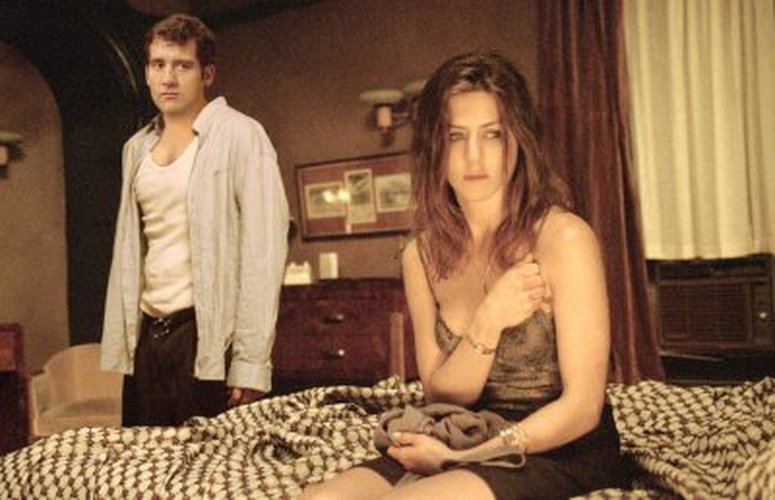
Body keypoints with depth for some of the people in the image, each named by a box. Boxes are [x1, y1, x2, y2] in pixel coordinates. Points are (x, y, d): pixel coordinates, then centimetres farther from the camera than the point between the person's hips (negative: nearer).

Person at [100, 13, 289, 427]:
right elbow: (128, 252, 17)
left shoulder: (240, 137, -5)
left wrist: (250, 364, -17)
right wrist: (119, 344, 10)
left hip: (211, 340, -5)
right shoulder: (137, 148, 14)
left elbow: (262, 253, -12)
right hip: (147, 337, 6)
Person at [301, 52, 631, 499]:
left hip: (564, 457, -4)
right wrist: (486, 324, -17)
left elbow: (581, 406, -12)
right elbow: (440, 400, 0)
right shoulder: (422, 256, 2)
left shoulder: (563, 237, -13)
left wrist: (461, 457, -13)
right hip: (467, 451, 4)